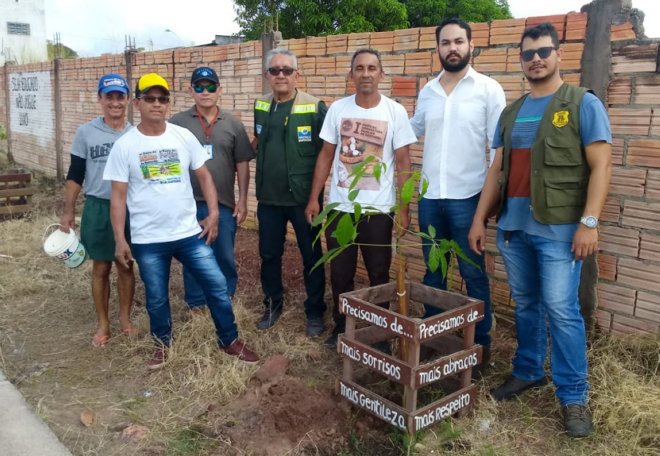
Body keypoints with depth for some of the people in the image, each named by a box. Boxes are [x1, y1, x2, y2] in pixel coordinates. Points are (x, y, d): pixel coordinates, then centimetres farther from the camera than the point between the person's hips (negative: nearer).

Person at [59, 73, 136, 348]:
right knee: (100, 269, 8)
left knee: (126, 267, 11)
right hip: (97, 209, 0)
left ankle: (125, 319, 26)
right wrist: (68, 211, -1)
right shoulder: (85, 133, -3)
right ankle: (103, 324, 22)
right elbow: (75, 175, 2)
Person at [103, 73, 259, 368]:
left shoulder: (184, 137, 1)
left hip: (190, 233, 2)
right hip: (147, 240, -1)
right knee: (156, 298, 14)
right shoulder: (124, 145, -4)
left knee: (217, 286, 4)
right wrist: (120, 240, -5)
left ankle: (229, 341, 23)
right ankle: (162, 343, 38)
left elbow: (204, 176, 8)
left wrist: (213, 214, -3)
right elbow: (118, 196, -2)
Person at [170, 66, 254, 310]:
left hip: (224, 205, 1)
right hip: (189, 204, 0)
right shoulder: (177, 123, 0)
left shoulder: (233, 124, 4)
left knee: (225, 257, 10)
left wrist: (242, 200, 1)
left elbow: (242, 165, 5)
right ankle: (195, 303, 27)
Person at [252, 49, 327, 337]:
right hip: (268, 198, 5)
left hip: (303, 197, -4)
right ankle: (272, 305, 33)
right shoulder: (260, 107, 5)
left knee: (311, 257, 8)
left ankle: (315, 312, 24)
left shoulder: (315, 108, -11)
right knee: (269, 255, 14)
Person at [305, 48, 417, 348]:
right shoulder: (337, 109, 2)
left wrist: (403, 208, -6)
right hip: (339, 206, 2)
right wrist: (314, 198, 2)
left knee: (379, 274, 10)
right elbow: (326, 156, 6)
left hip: (378, 209, -1)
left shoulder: (395, 112, -4)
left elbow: (402, 163, -3)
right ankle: (341, 327, 29)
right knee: (340, 273, 10)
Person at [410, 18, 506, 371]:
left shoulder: (488, 89, -3)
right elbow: (413, 129, 24)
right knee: (433, 272, 14)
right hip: (429, 197, 5)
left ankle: (481, 342, 19)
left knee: (473, 274, 5)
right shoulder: (427, 91, 10)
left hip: (466, 197, -4)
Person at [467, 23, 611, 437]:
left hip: (559, 228, -5)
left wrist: (589, 222, -17)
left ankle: (574, 396, 7)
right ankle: (528, 371, 29)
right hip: (513, 225, 5)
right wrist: (480, 219, 10)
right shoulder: (511, 113, 15)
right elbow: (497, 170, 15)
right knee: (525, 304, 14)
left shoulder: (584, 104, -1)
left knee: (562, 310, -5)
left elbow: (601, 166, -7)